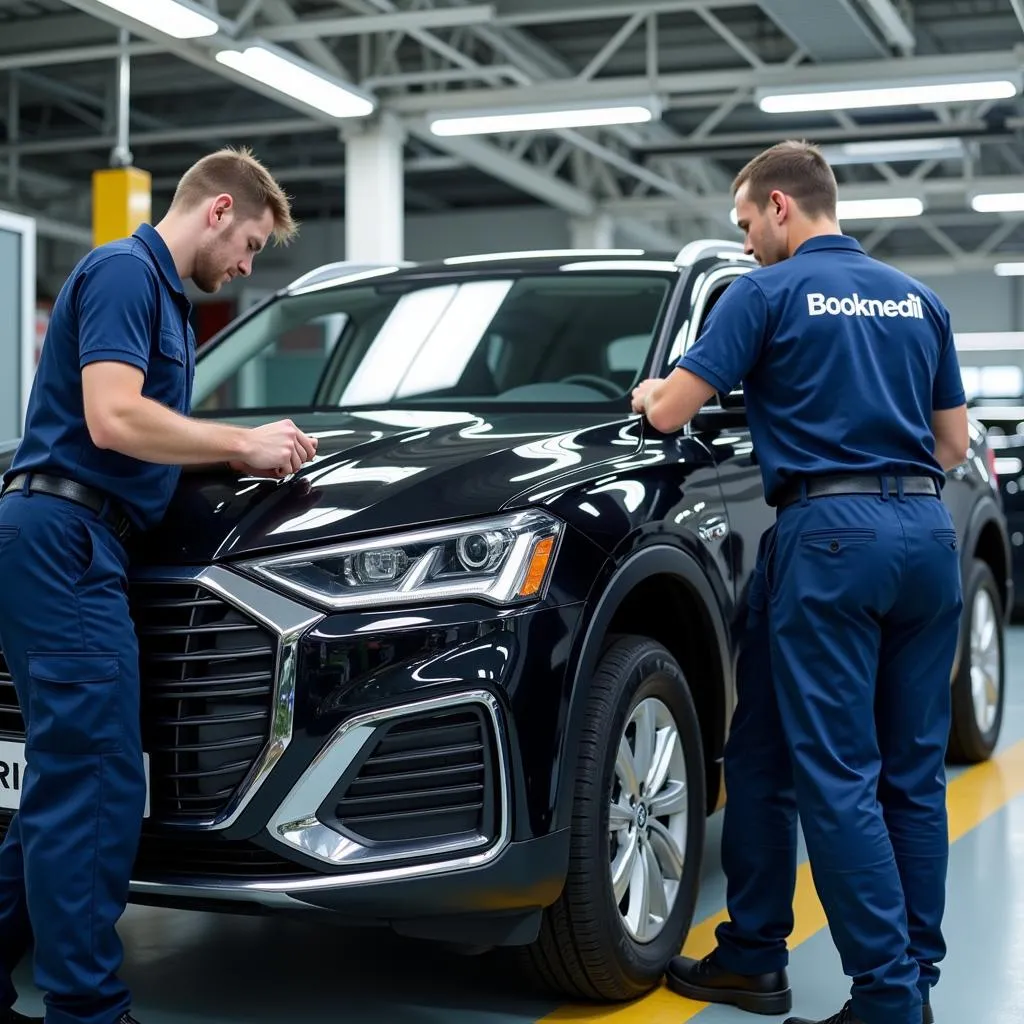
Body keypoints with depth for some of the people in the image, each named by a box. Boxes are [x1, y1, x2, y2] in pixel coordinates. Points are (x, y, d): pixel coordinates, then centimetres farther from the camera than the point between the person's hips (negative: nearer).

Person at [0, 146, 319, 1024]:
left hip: (71, 547, 10)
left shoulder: (165, 296, 22)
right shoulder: (124, 270, -9)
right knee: (96, 787, -9)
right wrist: (242, 443, -10)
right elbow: (110, 419, -20)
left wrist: (242, 452, 11)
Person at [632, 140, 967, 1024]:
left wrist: (649, 392, 19)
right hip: (927, 530, 6)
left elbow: (670, 413, -3)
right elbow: (952, 444, 18)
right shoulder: (918, 299, 16)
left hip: (830, 532, -6)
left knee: (837, 777, -3)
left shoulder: (769, 292, -1)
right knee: (914, 774, 9)